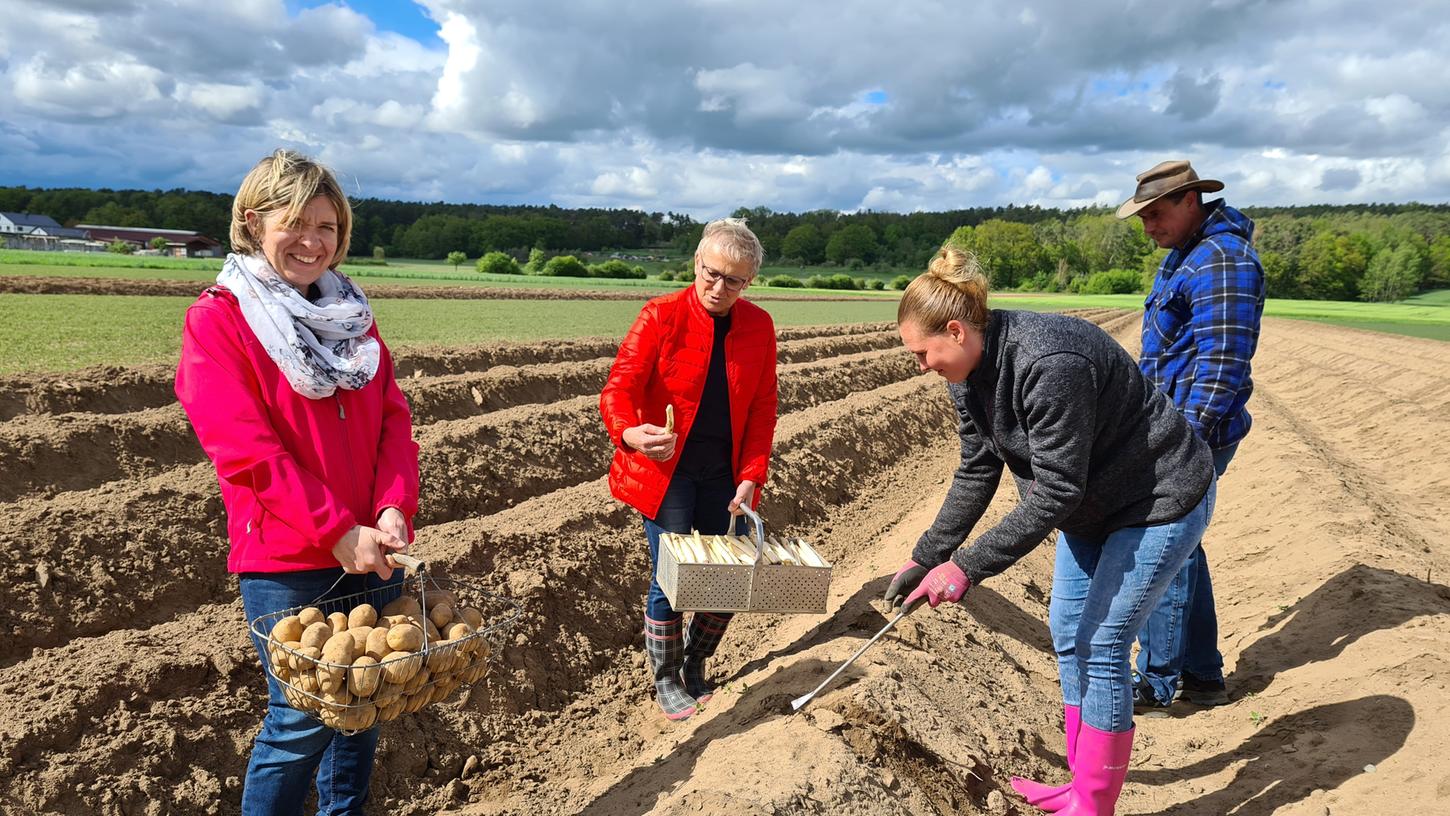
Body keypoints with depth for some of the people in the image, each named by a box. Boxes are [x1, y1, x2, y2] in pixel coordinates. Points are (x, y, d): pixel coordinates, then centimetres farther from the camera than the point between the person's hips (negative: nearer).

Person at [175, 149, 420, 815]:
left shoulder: (352, 316, 11)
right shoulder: (218, 317, -6)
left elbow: (394, 420, 4)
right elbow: (245, 450, -15)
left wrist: (393, 510, -12)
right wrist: (338, 532, -19)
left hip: (370, 547, 5)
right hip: (285, 559, -5)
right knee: (303, 717, 2)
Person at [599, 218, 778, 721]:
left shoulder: (759, 326, 1)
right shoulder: (662, 316, -10)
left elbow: (762, 409, 3)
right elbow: (618, 389, -17)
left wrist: (751, 477, -7)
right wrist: (630, 434, -39)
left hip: (724, 475, 4)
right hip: (667, 471, -4)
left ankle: (695, 669, 31)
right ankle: (666, 682, 21)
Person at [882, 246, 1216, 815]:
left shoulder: (1048, 363, -35)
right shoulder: (969, 373, -7)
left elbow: (1055, 492, -33)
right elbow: (976, 474, 0)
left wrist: (967, 567, -31)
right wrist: (924, 558, -3)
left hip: (1160, 501, -9)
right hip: (1094, 503, 9)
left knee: (1100, 646, -6)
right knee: (1067, 634, 12)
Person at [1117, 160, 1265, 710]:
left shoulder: (1222, 260, -18)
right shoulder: (1184, 254, 16)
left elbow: (1222, 365, -23)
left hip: (1195, 434, -10)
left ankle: (1156, 683, 11)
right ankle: (1203, 678, 27)